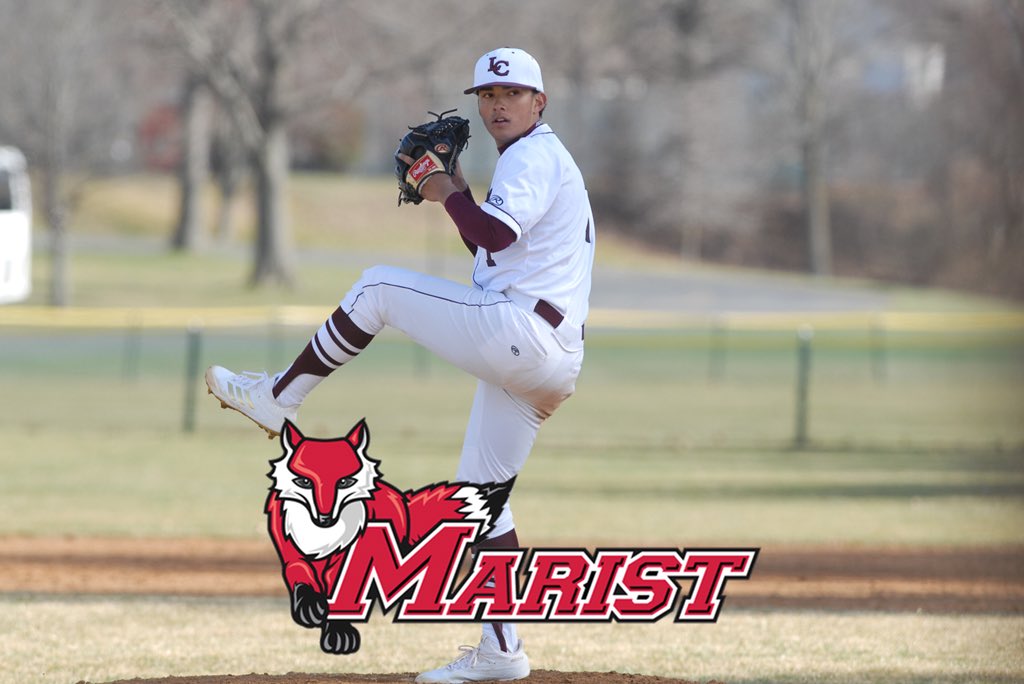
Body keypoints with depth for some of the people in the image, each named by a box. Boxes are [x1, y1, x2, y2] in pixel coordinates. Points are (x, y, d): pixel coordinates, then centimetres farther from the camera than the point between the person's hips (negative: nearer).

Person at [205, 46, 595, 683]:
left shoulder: (534, 155, -5)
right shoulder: (546, 161, 28)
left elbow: (495, 235, -22)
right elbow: (496, 247, 31)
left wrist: (453, 193, -5)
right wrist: (454, 199, 19)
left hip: (515, 331, -10)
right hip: (551, 365, 10)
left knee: (378, 287, 0)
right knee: (479, 493, 12)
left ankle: (278, 398, 6)